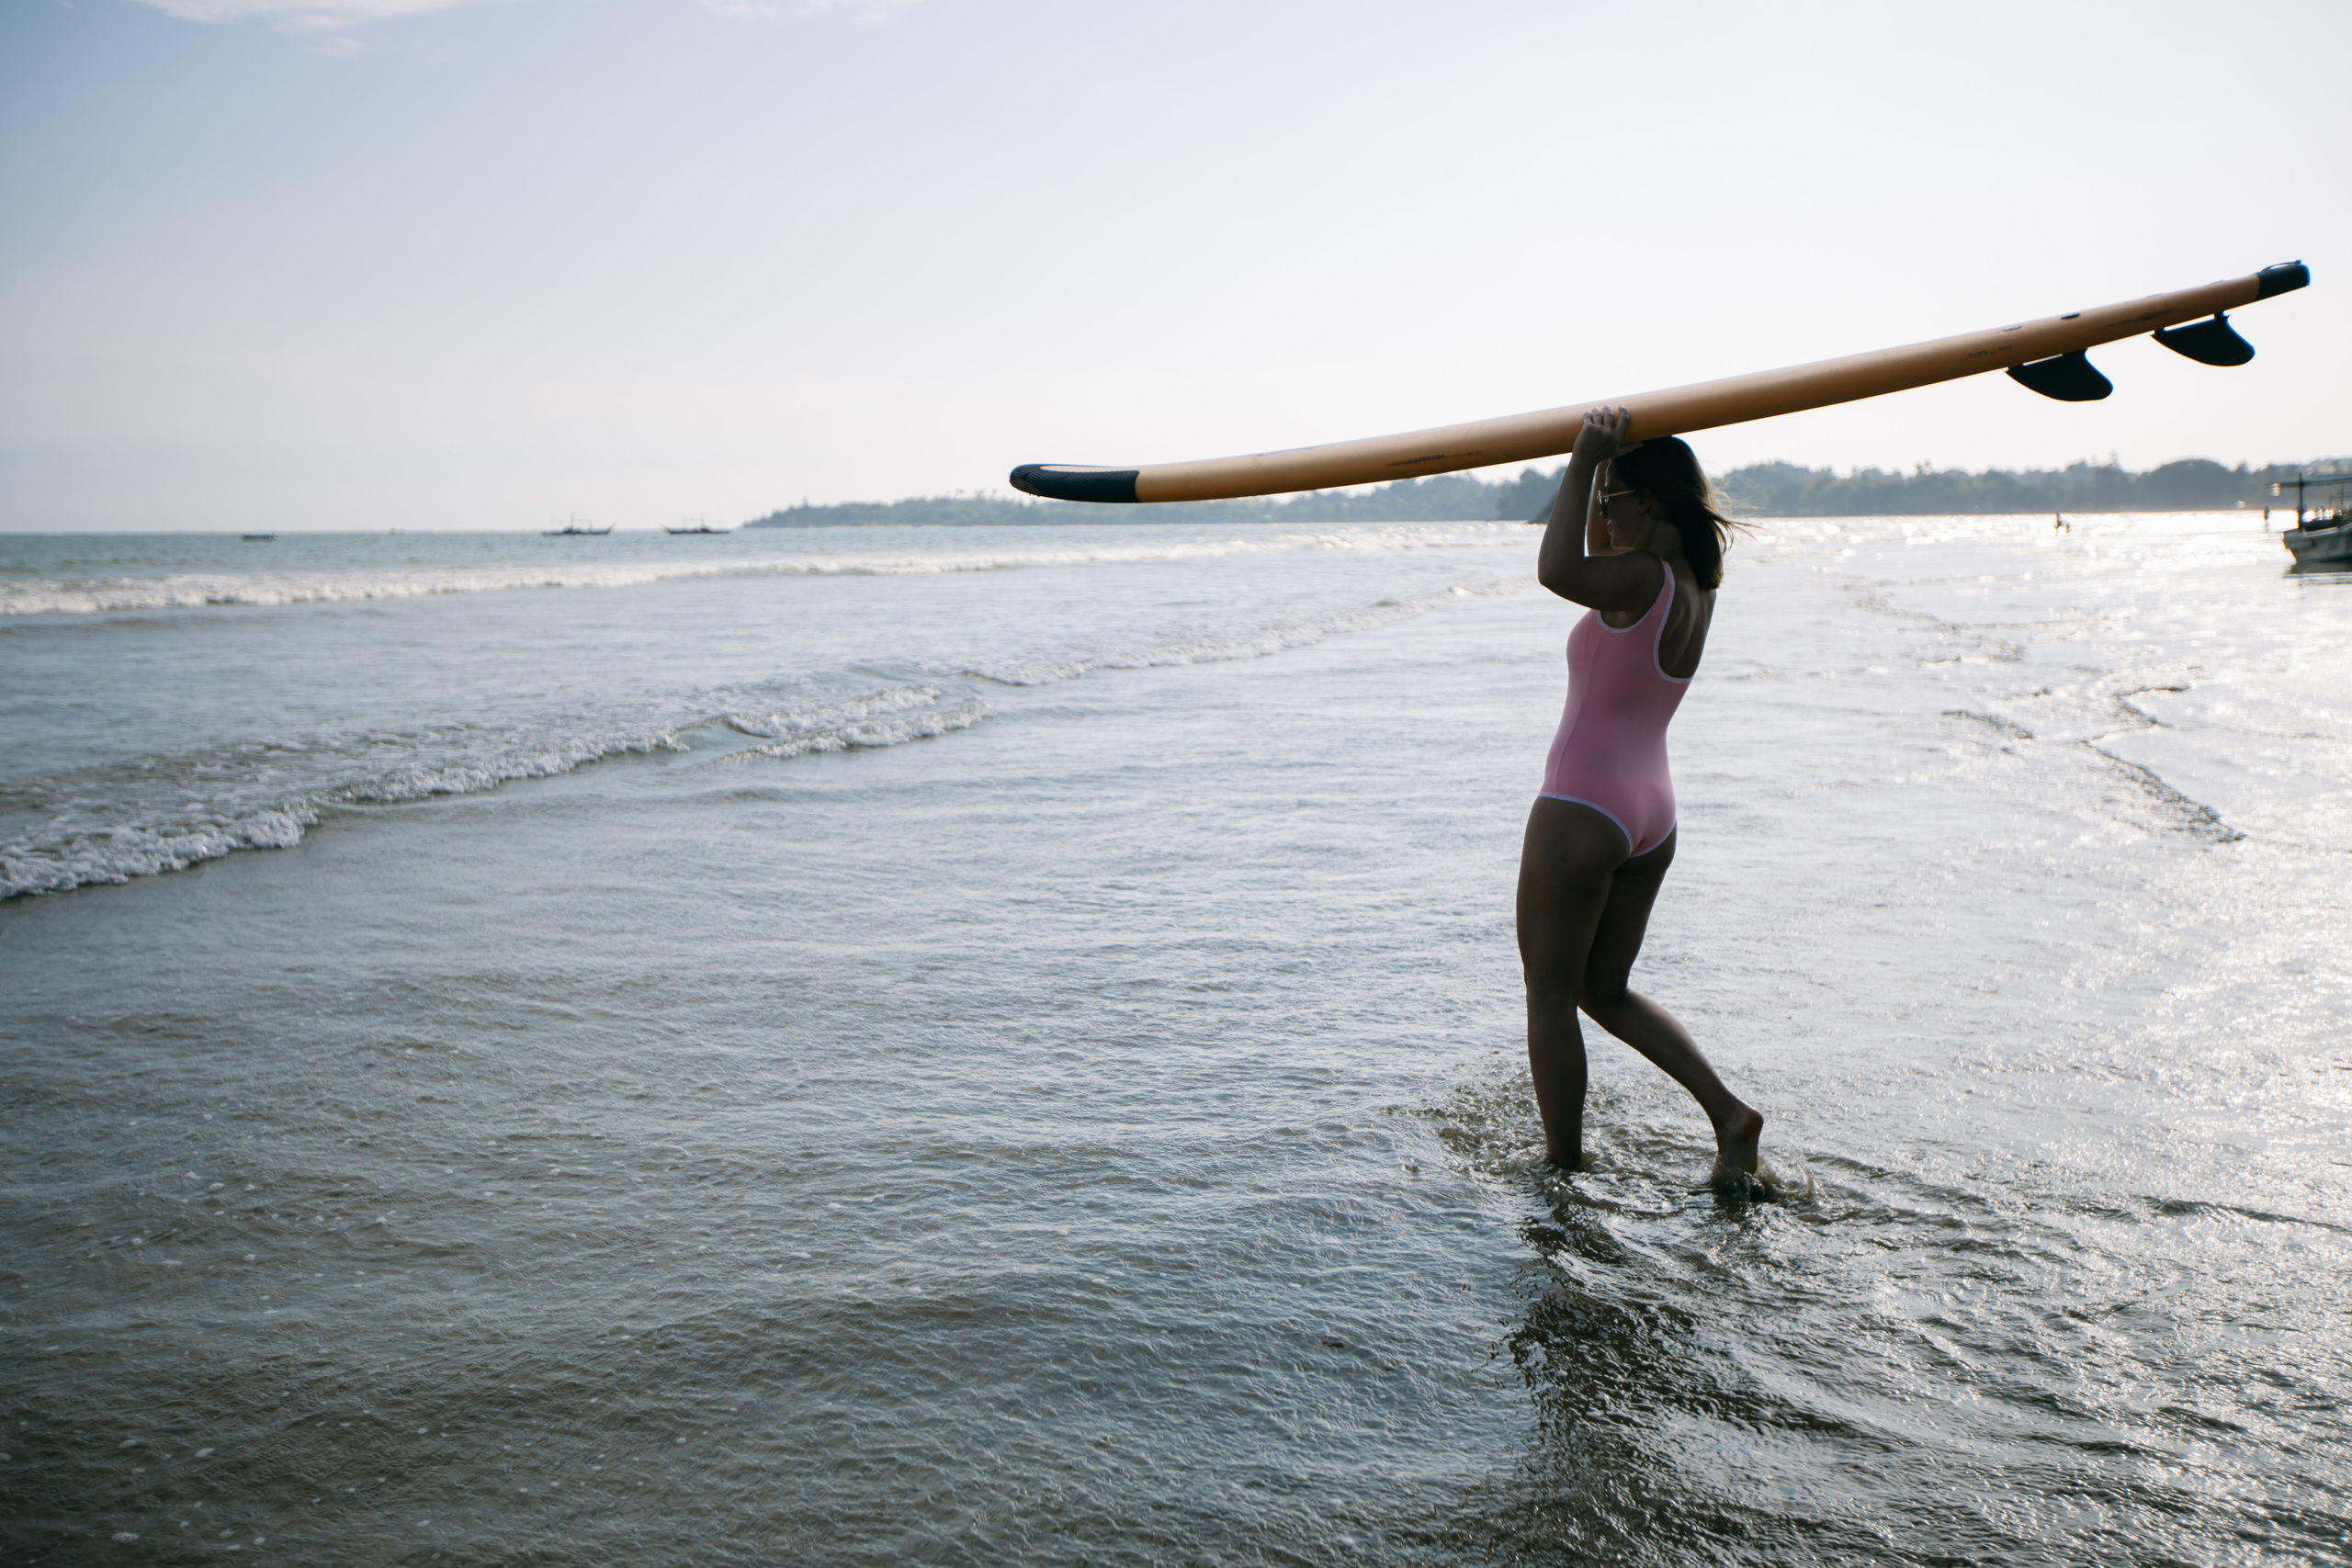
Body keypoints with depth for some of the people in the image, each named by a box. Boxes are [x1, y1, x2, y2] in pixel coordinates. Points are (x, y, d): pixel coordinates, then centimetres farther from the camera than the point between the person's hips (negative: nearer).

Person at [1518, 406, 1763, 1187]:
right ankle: (1729, 1113, 9)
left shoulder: (1644, 578, -17)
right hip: (1652, 815, 9)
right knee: (1606, 990, 20)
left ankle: (1563, 1167, 12)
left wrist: (1584, 463, -28)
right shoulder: (1696, 581, 9)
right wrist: (1603, 461, 13)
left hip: (1583, 808, -9)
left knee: (1550, 994, 5)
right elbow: (1594, 556, 24)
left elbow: (1558, 571, -36)